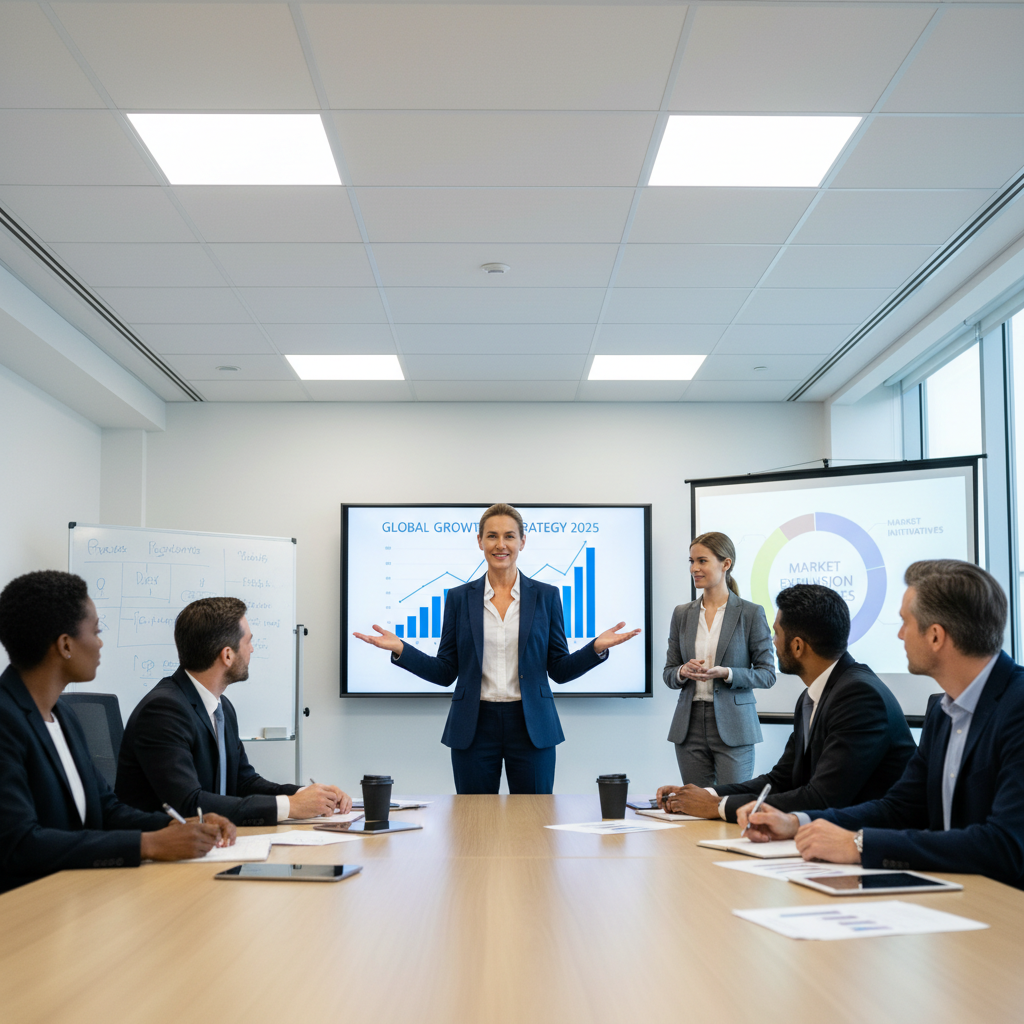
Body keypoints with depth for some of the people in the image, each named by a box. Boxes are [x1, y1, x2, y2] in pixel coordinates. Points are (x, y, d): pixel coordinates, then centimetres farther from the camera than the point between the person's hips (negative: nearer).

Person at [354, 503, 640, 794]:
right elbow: (445, 673, 5)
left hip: (531, 727, 0)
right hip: (474, 727, 0)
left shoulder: (545, 596, 4)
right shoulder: (459, 598, 5)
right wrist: (400, 649, -9)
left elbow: (559, 670, 4)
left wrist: (597, 648, -12)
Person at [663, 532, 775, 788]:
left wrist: (726, 674, -17)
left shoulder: (751, 613, -3)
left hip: (733, 728, -4)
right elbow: (668, 673, 13)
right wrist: (683, 672, -10)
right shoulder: (682, 614, 9)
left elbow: (767, 674, -2)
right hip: (690, 726, 4)